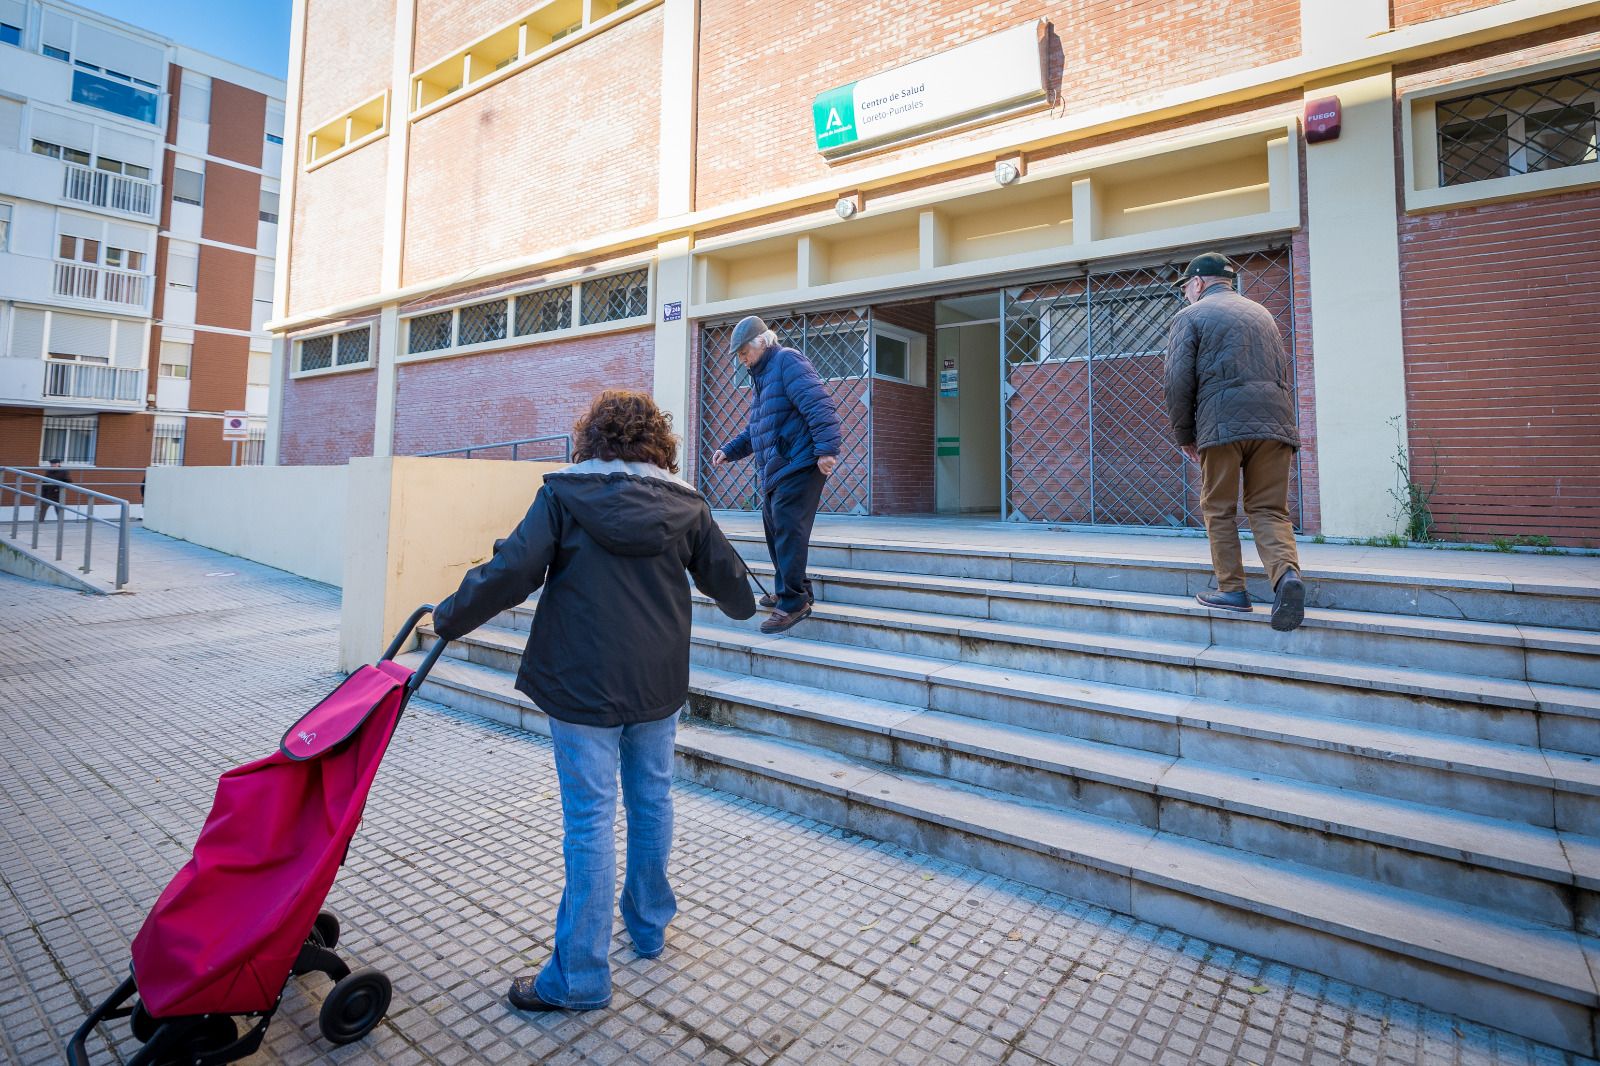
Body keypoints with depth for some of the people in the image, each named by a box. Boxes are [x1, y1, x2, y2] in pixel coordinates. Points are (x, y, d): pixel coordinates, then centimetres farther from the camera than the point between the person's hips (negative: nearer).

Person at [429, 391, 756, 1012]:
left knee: (590, 821, 5)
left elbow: (510, 571, -12)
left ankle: (580, 977, 18)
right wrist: (742, 606, 30)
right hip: (660, 683, 3)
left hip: (584, 687, -3)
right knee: (652, 802, 19)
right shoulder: (685, 506, 1)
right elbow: (731, 584, 8)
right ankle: (649, 926, 37)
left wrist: (449, 620, 3)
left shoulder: (564, 496, -7)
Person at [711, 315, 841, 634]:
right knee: (775, 530, 15)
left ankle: (793, 602, -6)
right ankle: (790, 590, 28)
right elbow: (757, 430, 31)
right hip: (774, 470, 10)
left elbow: (819, 405, -21)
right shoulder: (763, 376, 22)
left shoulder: (787, 362, -9)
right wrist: (730, 450, 23)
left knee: (788, 531, -12)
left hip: (799, 466, -10)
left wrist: (826, 449, -28)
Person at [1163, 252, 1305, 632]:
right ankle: (1287, 572, -17)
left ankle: (1232, 590, 7)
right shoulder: (1261, 312, 26)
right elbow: (1286, 372, 25)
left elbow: (1179, 381, -3)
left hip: (1223, 424, -5)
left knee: (1219, 509, 5)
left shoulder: (1190, 316, 7)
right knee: (1269, 509, 6)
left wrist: (1184, 435, 6)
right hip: (1275, 421, 5)